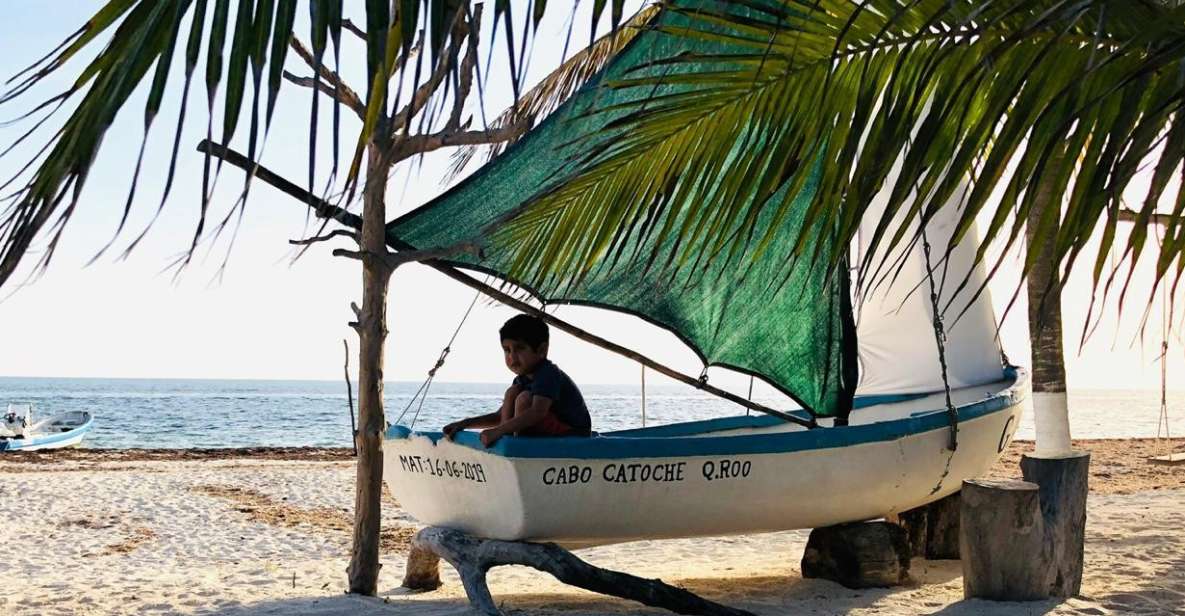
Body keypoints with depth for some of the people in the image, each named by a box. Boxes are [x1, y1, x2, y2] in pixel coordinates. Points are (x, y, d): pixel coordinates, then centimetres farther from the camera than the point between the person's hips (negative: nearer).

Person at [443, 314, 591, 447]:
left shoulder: (548, 374, -21)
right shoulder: (523, 379, 9)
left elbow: (537, 412, -38)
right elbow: (501, 416, 14)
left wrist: (497, 431, -43)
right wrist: (466, 423, 2)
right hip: (551, 432, 9)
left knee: (524, 398, -24)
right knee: (513, 392, 4)